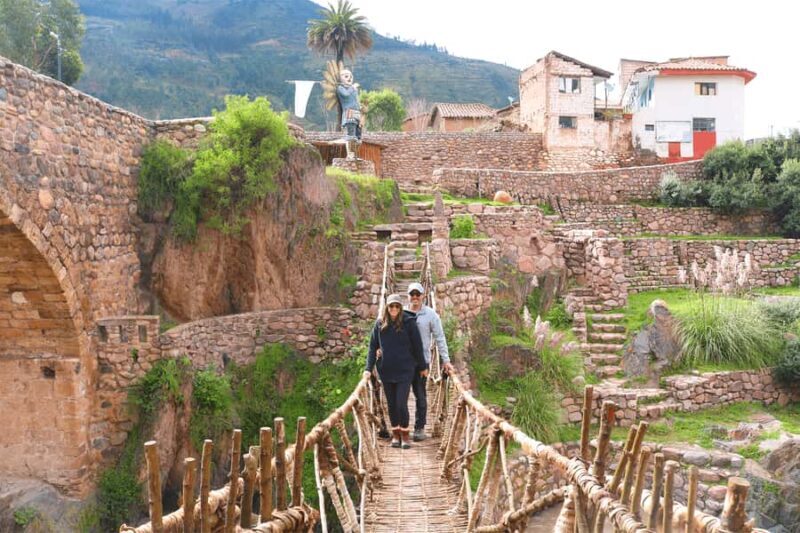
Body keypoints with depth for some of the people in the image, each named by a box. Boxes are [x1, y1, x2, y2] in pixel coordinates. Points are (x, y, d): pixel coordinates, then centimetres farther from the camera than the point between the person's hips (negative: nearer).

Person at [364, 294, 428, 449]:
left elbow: (417, 346, 0)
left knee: (401, 404, -7)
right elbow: (373, 347, 6)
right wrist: (369, 368, 0)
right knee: (391, 404, 10)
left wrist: (422, 366, 4)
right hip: (386, 371, 3)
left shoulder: (408, 323, -5)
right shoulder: (380, 324, 3)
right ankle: (395, 434, 22)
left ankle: (405, 435, 10)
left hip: (405, 370, -3)